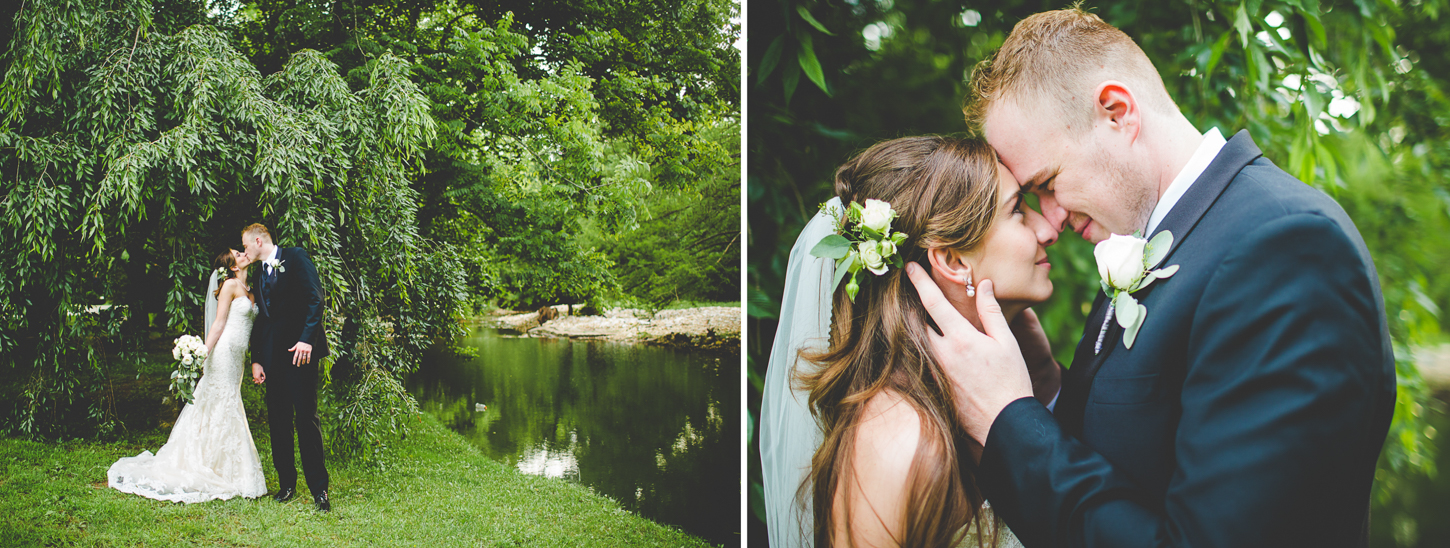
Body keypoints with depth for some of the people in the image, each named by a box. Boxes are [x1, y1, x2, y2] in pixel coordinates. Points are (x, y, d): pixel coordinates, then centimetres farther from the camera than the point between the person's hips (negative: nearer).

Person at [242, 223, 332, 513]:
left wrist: (307, 339, -20)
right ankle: (286, 483, 15)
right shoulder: (260, 274, 21)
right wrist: (256, 359, 11)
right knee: (278, 421, 7)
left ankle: (319, 489, -5)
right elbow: (261, 319, 20)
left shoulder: (296, 257, 0)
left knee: (306, 419, -8)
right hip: (273, 356, 7)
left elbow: (315, 299, -10)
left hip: (299, 350, -7)